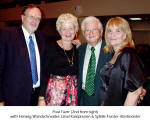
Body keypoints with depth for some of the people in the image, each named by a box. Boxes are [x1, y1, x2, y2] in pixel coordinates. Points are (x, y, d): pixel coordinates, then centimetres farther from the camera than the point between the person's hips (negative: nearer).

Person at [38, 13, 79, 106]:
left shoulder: (77, 49, 7)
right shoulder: (51, 47, -5)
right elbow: (45, 73, -7)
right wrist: (41, 98, -10)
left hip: (73, 91, 4)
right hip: (55, 90, -3)